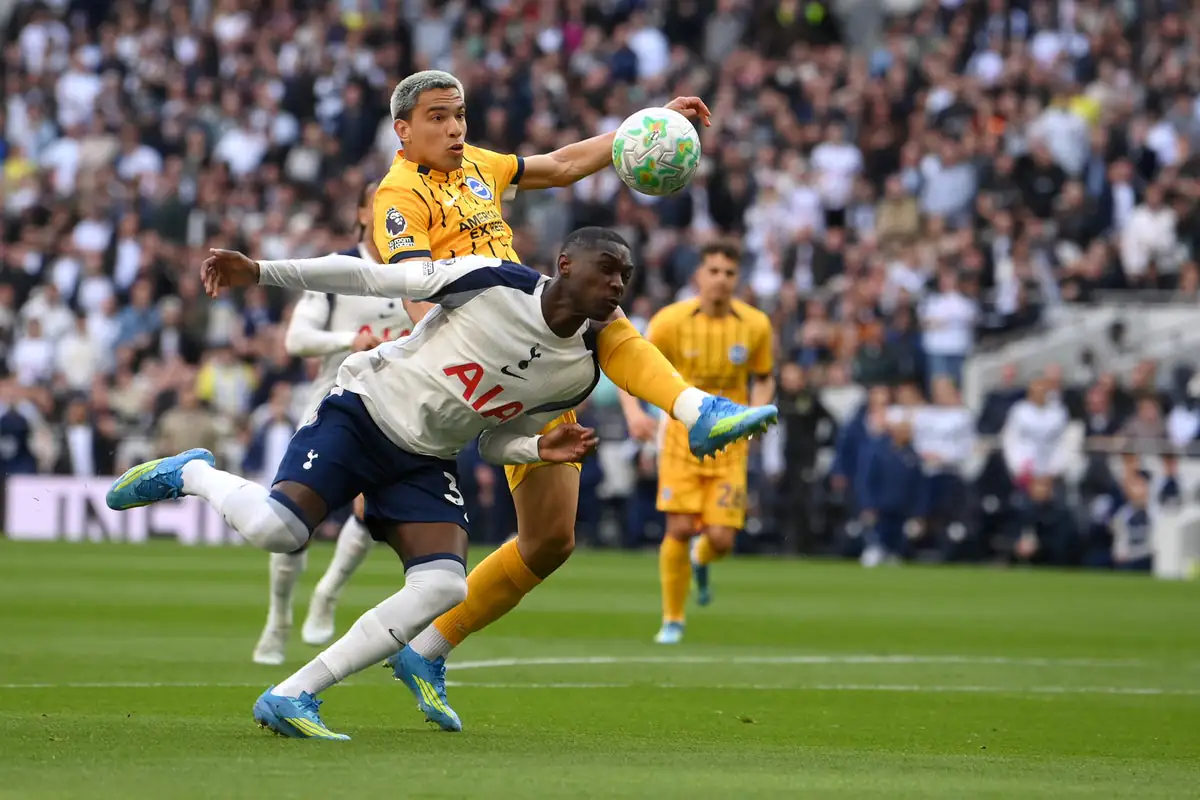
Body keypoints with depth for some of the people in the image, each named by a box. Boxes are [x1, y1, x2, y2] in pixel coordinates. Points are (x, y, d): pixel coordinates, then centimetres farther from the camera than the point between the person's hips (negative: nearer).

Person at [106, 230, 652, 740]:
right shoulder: (495, 283, -16)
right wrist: (260, 272, -18)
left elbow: (494, 440, 12)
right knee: (275, 530, -29)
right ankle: (190, 474, 6)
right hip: (364, 412, -6)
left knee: (443, 587, -18)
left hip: (424, 462, 6)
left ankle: (291, 698, -13)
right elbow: (371, 278, -12)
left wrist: (539, 449, -12)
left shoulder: (580, 372, 1)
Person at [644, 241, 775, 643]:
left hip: (729, 445, 1)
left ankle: (701, 561, 33)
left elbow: (764, 377, 11)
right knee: (679, 529, -13)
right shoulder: (671, 320, -10)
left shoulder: (756, 325, -5)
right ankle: (672, 620, 7)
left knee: (721, 539, -8)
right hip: (682, 439, -1)